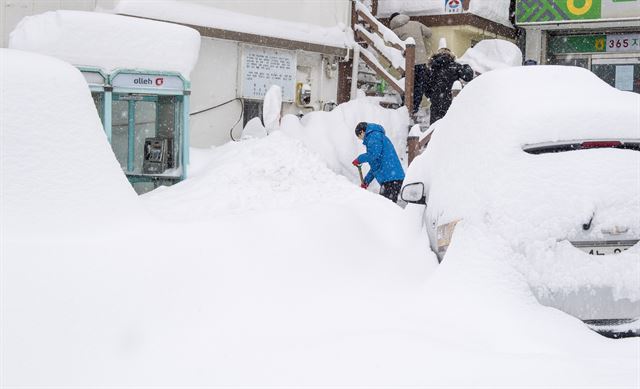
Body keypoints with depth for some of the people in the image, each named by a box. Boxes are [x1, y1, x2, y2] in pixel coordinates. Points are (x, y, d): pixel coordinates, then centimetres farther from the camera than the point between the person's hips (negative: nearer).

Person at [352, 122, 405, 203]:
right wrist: (366, 181, 32)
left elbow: (374, 154, -21)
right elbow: (375, 165, 32)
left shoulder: (374, 135, -3)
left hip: (391, 178, -10)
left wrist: (359, 159, -4)